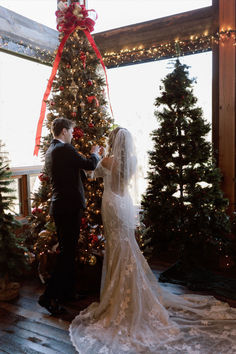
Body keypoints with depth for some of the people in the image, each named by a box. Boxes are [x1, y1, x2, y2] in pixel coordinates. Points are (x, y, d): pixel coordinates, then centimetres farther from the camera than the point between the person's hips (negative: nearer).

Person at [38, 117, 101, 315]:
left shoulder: (50, 151, 14)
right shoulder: (65, 149, -15)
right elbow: (90, 165, -12)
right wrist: (95, 153, 9)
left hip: (59, 206, 10)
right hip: (70, 206, -10)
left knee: (67, 249, 18)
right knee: (67, 251, -3)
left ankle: (67, 291, 29)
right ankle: (49, 296, 0)